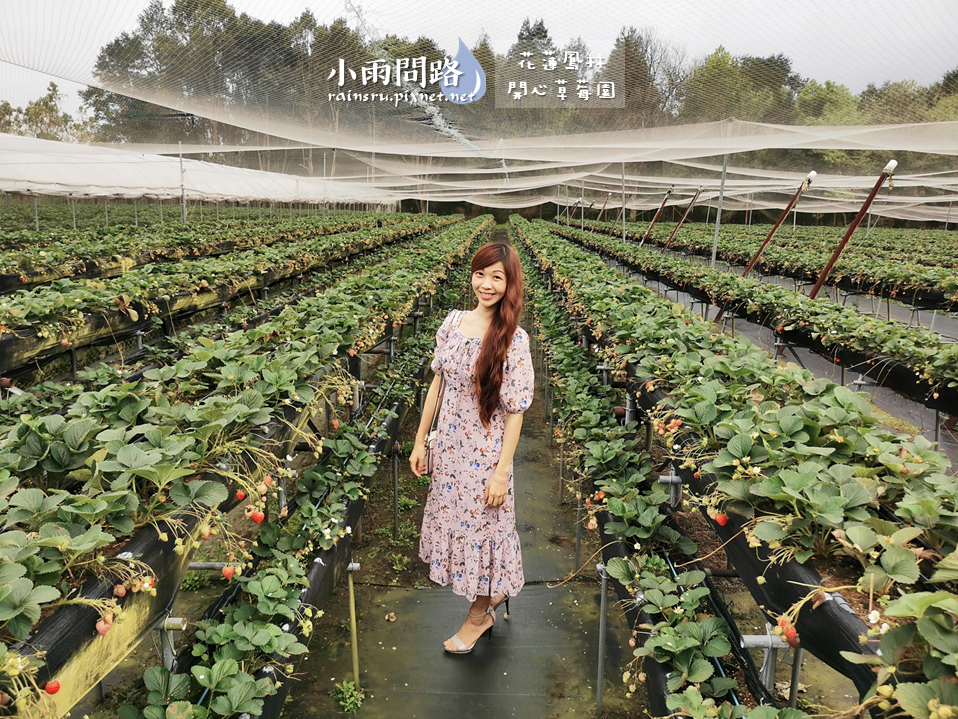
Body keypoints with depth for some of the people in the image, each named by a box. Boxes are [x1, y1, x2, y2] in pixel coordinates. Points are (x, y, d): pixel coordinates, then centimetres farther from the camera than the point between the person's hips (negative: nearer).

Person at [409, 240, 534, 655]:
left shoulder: (513, 339, -17)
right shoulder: (454, 322, -1)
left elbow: (515, 410, -15)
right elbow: (438, 383, 6)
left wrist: (502, 471, -15)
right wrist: (420, 440, 8)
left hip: (486, 453, -6)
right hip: (449, 447, 6)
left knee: (481, 525, 9)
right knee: (454, 517, 18)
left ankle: (479, 616, 35)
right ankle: (491, 595, 44)